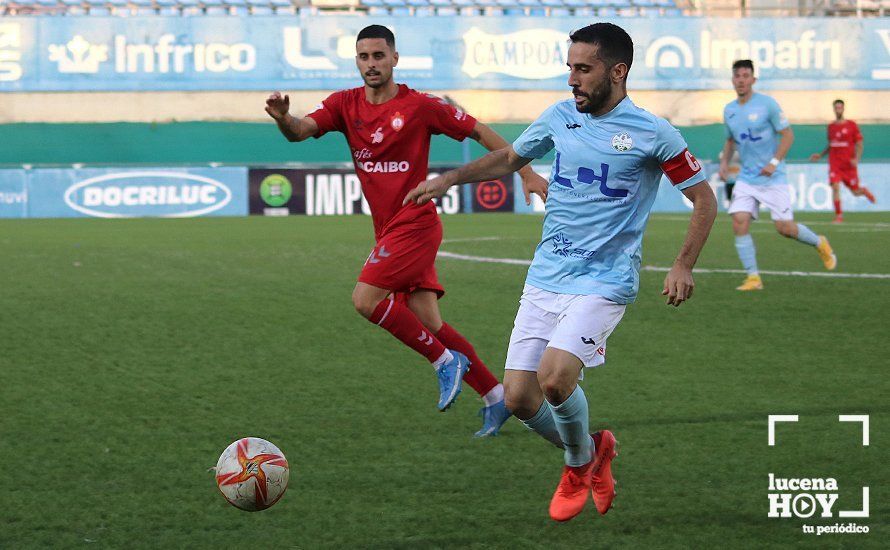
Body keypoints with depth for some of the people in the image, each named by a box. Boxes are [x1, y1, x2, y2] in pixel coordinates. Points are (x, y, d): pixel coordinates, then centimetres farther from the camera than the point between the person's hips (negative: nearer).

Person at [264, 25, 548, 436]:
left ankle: (446, 360, -5)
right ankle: (496, 397, 14)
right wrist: (283, 118, -35)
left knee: (366, 299, -18)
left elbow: (479, 132, -1)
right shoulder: (345, 105, 5)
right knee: (428, 323, 6)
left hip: (415, 224, -6)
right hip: (389, 231, 6)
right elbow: (301, 130, -10)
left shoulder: (420, 106, -8)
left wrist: (527, 174, -5)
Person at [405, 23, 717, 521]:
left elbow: (704, 199, 1)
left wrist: (684, 266, -10)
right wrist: (451, 179, 17)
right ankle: (592, 450, 26)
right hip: (545, 277, 5)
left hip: (603, 283, -5)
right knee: (519, 396, -3)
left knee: (554, 377, -24)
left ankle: (579, 464, 7)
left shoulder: (652, 133, -7)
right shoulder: (561, 117, 8)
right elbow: (510, 158, 27)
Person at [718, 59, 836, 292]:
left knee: (784, 228, -7)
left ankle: (820, 244, 24)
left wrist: (774, 162, -19)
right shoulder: (729, 110, 6)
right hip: (746, 178, 5)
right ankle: (753, 277, -7)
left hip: (773, 178, -5)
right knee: (739, 223, -13)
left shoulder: (767, 104, -10)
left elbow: (787, 135, -8)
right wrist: (724, 162, 4)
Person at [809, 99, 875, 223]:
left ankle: (865, 191, 44)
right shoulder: (831, 127, 9)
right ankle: (838, 216, -10)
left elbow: (859, 145, -2)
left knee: (855, 192, 7)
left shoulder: (852, 125, -3)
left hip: (849, 164, -2)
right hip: (834, 164, 2)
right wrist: (820, 155, 10)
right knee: (835, 187, -17)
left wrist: (856, 159, -16)